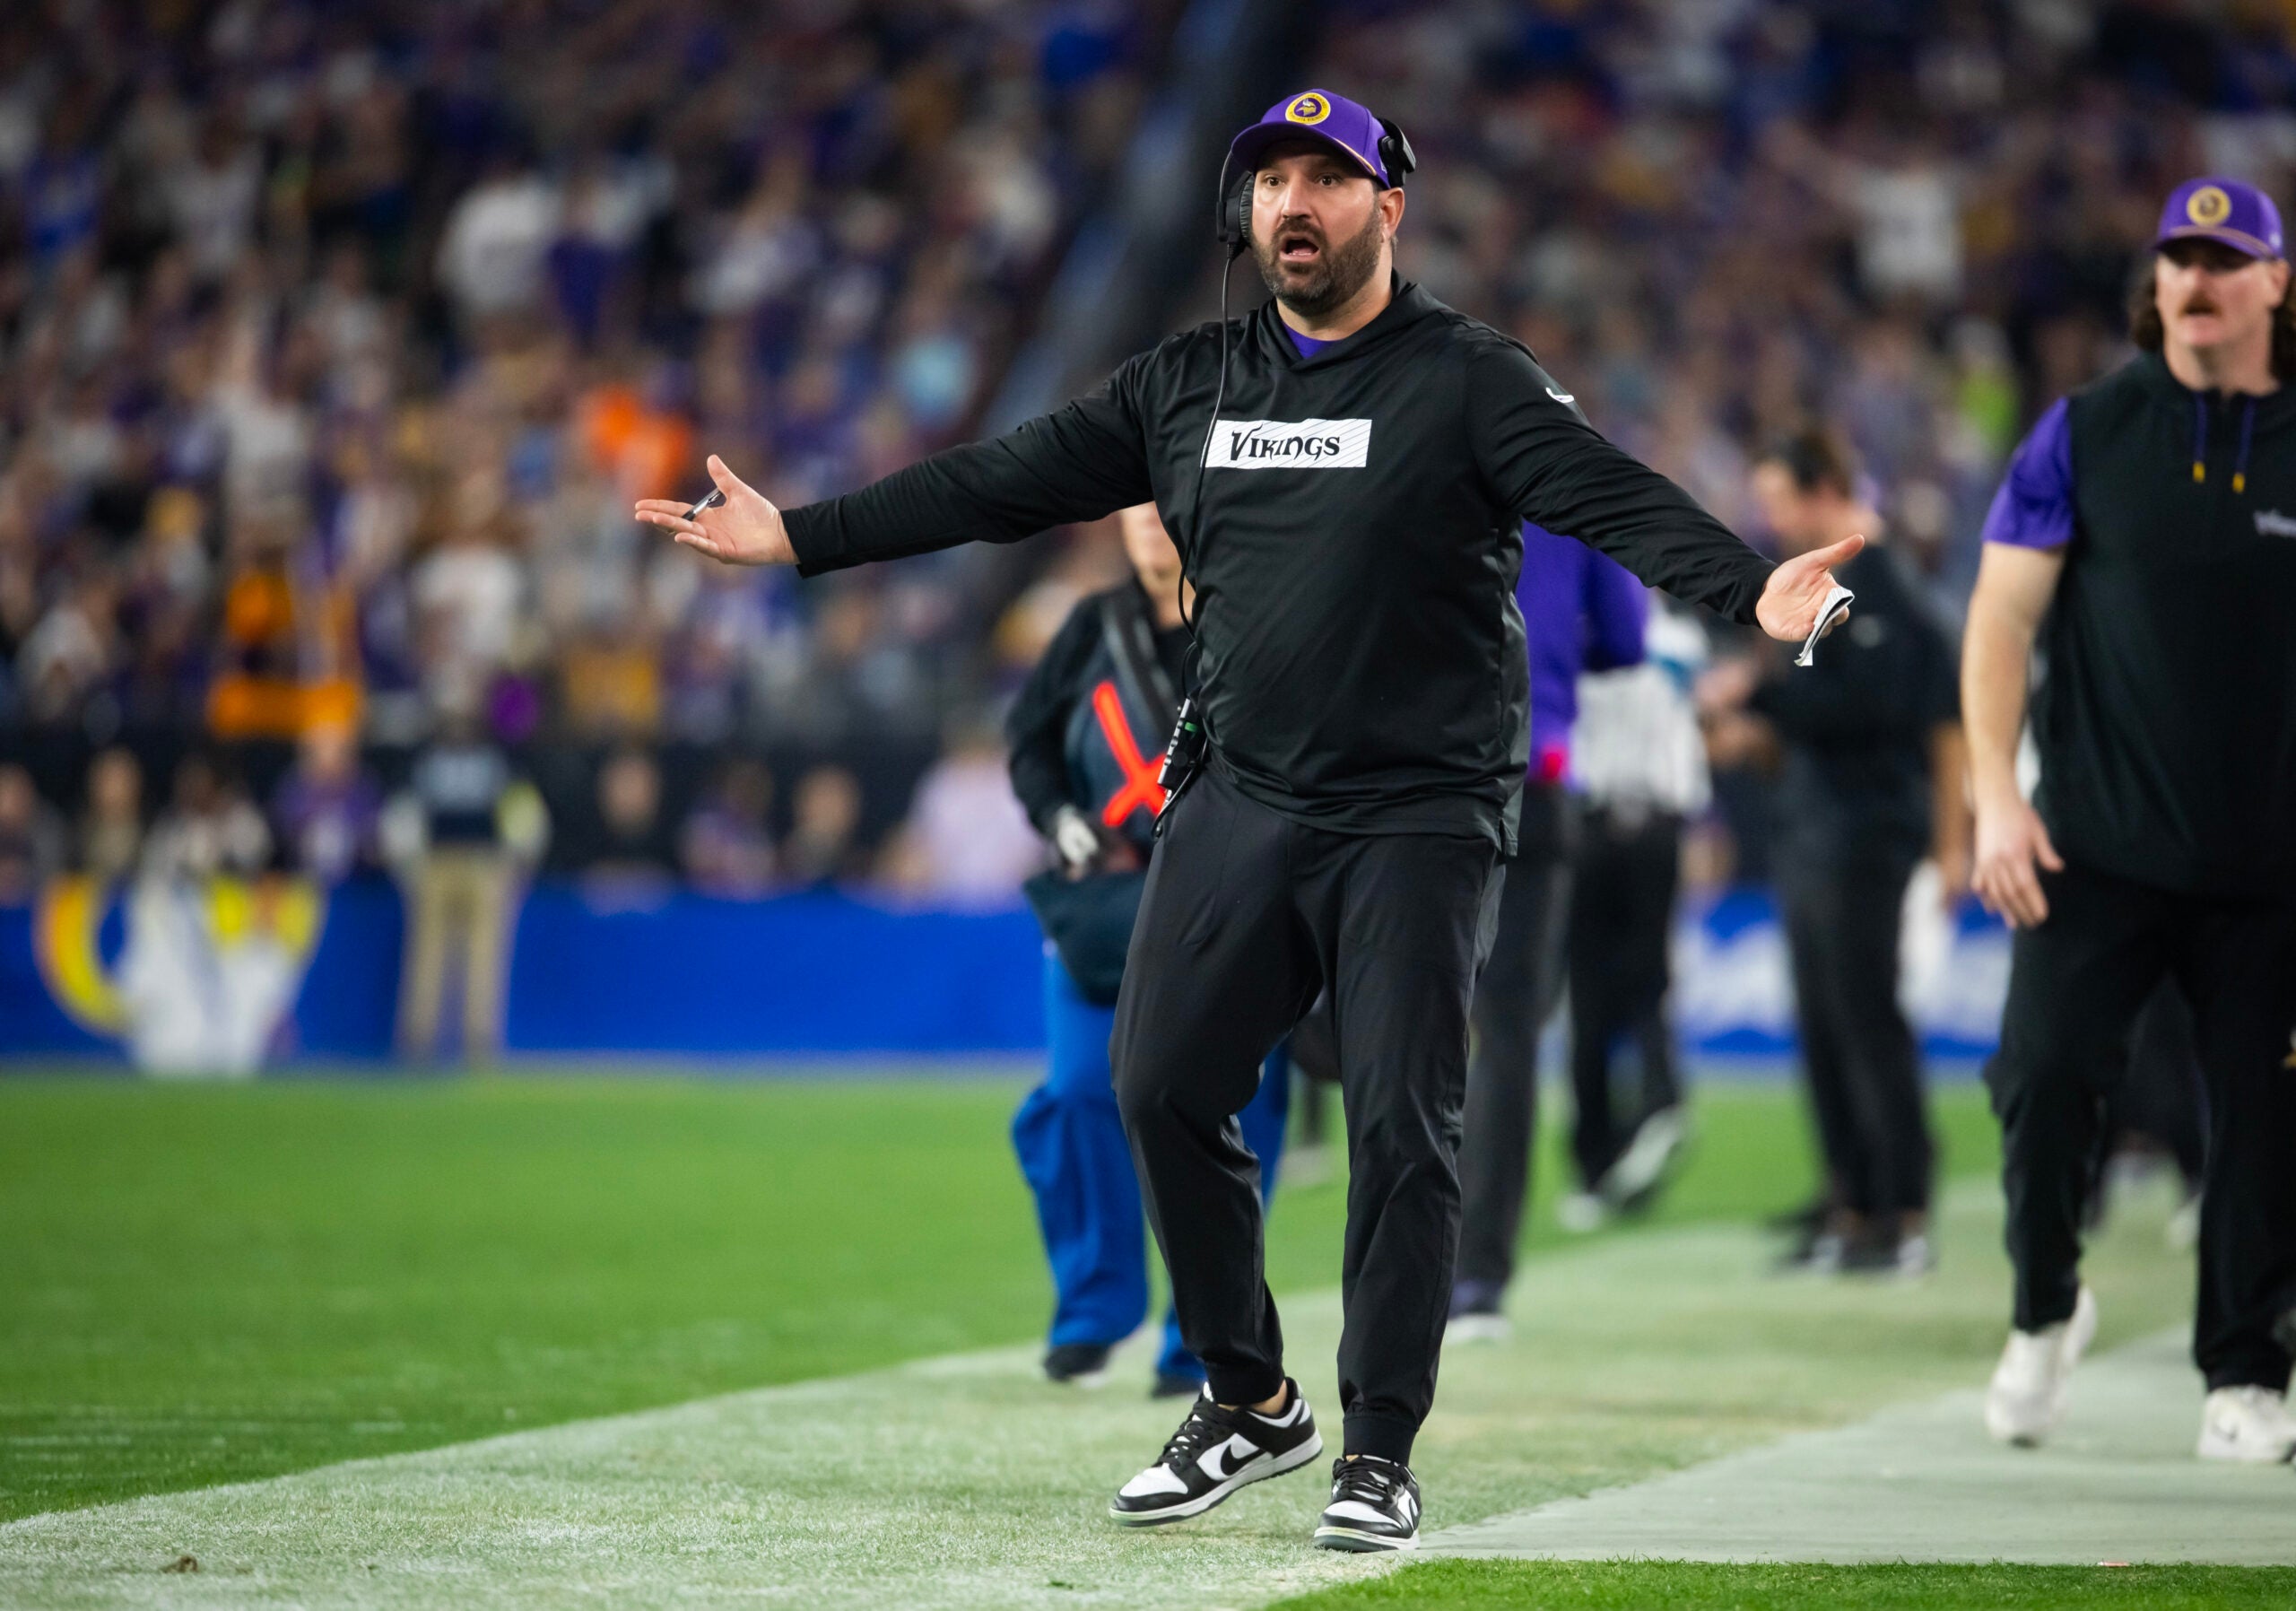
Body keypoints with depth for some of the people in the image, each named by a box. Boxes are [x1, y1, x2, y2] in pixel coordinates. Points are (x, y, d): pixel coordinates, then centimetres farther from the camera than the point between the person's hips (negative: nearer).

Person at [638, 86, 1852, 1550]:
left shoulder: (1468, 382, -5)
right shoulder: (1189, 385, 11)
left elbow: (1610, 495, -19)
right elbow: (1003, 483, 12)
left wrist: (1750, 590, -37)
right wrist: (798, 537, 8)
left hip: (1419, 817, -5)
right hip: (1239, 803, 5)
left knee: (1402, 1126, -7)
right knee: (1164, 1088, 1)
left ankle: (1380, 1452, 4)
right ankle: (1252, 1404, 18)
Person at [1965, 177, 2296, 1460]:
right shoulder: (2088, 430, 3)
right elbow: (2004, 613, 2)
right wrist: (1996, 795, -9)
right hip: (2097, 847, -1)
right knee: (2044, 1074, -12)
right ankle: (2045, 1311, 12)